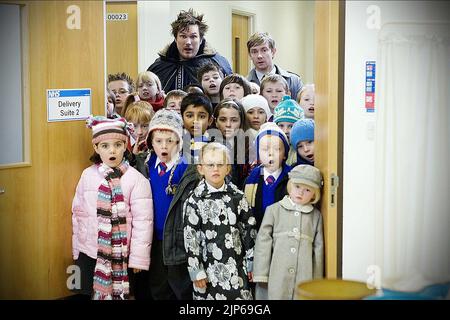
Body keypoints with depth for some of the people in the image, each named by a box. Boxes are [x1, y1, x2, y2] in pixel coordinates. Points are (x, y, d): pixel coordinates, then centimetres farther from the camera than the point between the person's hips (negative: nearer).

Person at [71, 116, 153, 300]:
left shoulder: (136, 179, -11)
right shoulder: (88, 175, -1)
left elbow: (142, 220, -11)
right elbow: (78, 213, 7)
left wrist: (138, 258, -11)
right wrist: (77, 249, 9)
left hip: (121, 254, -3)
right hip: (89, 251, 3)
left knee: (120, 294, 10)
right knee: (91, 293, 16)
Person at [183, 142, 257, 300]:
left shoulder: (237, 196, 3)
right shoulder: (195, 201, -6)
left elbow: (249, 228, 9)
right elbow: (191, 237, -5)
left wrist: (251, 261, 8)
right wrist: (196, 271, -7)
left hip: (237, 266, 3)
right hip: (210, 269, -2)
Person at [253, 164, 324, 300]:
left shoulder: (316, 215, 10)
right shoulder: (274, 210, 5)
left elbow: (318, 247, 13)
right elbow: (263, 241, 4)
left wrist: (317, 280, 12)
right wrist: (261, 274, 0)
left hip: (305, 277, 1)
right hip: (278, 277, -1)